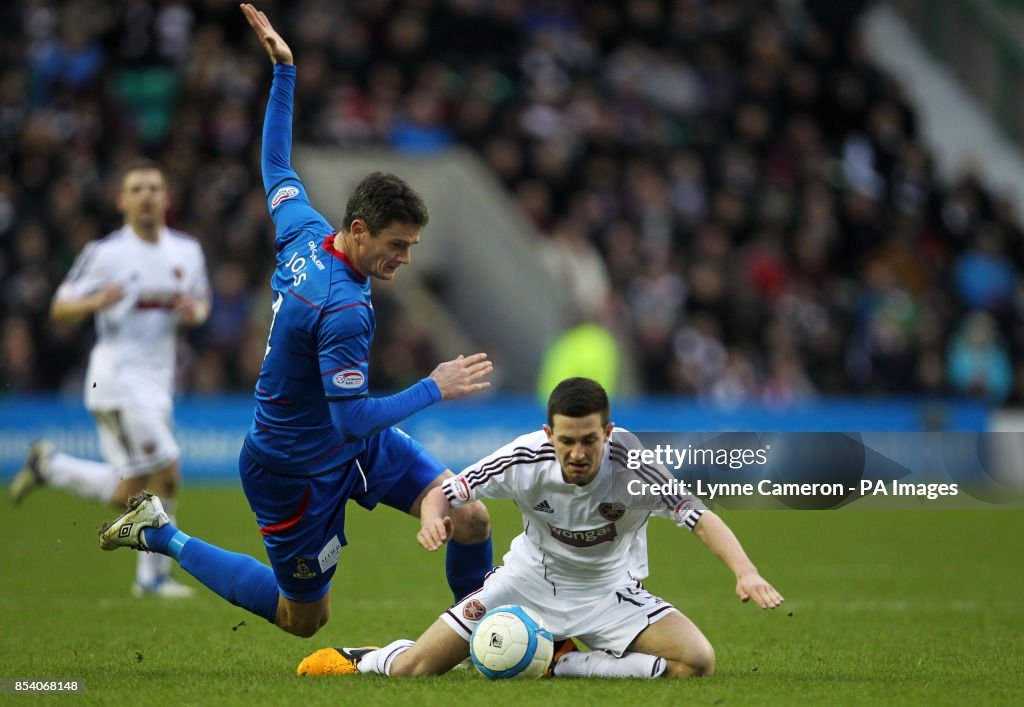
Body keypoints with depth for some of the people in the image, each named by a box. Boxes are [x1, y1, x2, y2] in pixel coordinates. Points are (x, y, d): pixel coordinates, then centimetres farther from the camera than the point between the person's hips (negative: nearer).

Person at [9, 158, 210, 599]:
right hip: (118, 377, -7)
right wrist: (97, 302, -24)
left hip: (158, 381, 7)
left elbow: (202, 300, 23)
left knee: (127, 494, 7)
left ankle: (48, 464, 26)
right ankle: (154, 576, 0)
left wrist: (195, 311, -2)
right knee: (166, 476, -14)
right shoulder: (104, 253, -7)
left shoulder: (187, 251, 9)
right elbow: (59, 309, -3)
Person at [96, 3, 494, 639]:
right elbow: (353, 418, -30)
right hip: (298, 471, -9)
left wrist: (284, 71, 13)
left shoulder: (304, 231, -7)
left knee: (470, 516, -8)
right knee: (305, 619, 12)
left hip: (356, 442, 9)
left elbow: (277, 167, 11)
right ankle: (162, 537, 23)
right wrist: (434, 389, -21)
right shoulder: (343, 310, -33)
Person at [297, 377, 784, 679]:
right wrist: (432, 518, -36)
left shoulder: (633, 463, -28)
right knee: (412, 668, -10)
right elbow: (444, 492, -11)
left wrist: (745, 572, -46)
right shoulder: (525, 458, -23)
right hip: (530, 579, 0)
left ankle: (562, 666, -7)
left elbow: (701, 519, -29)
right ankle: (357, 660, 29)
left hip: (607, 591, 0)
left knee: (697, 662, -24)